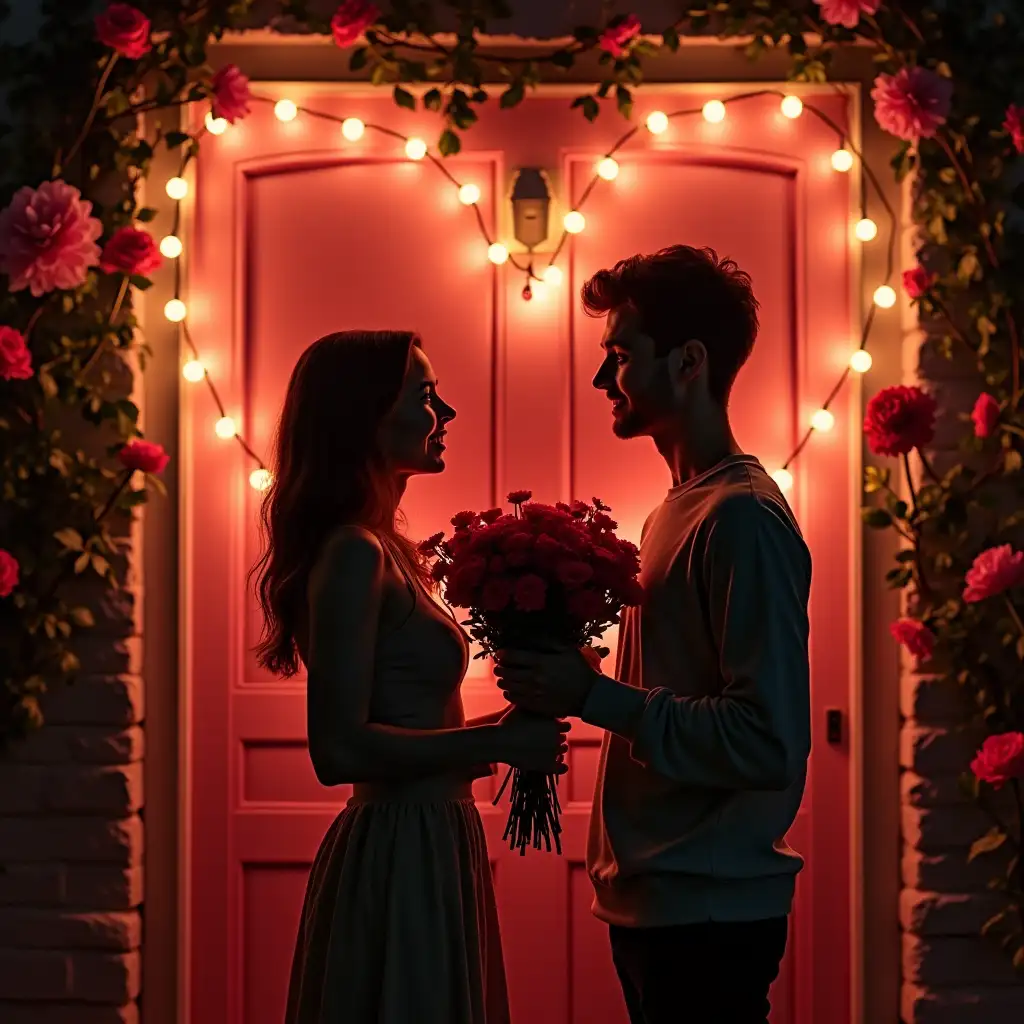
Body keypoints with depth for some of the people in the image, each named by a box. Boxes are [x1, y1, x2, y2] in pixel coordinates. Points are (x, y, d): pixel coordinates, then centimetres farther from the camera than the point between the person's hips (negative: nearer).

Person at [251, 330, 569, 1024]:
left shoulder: (385, 550, 13)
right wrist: (498, 742, -18)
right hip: (400, 858, -9)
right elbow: (339, 749, -22)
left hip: (428, 849, 9)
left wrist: (515, 726, 6)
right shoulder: (354, 554, -16)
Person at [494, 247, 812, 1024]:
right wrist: (564, 683, 4)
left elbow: (770, 741, -22)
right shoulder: (678, 509, 13)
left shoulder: (743, 518, -16)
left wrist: (595, 697, -20)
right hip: (652, 898, 9)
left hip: (707, 913, -9)